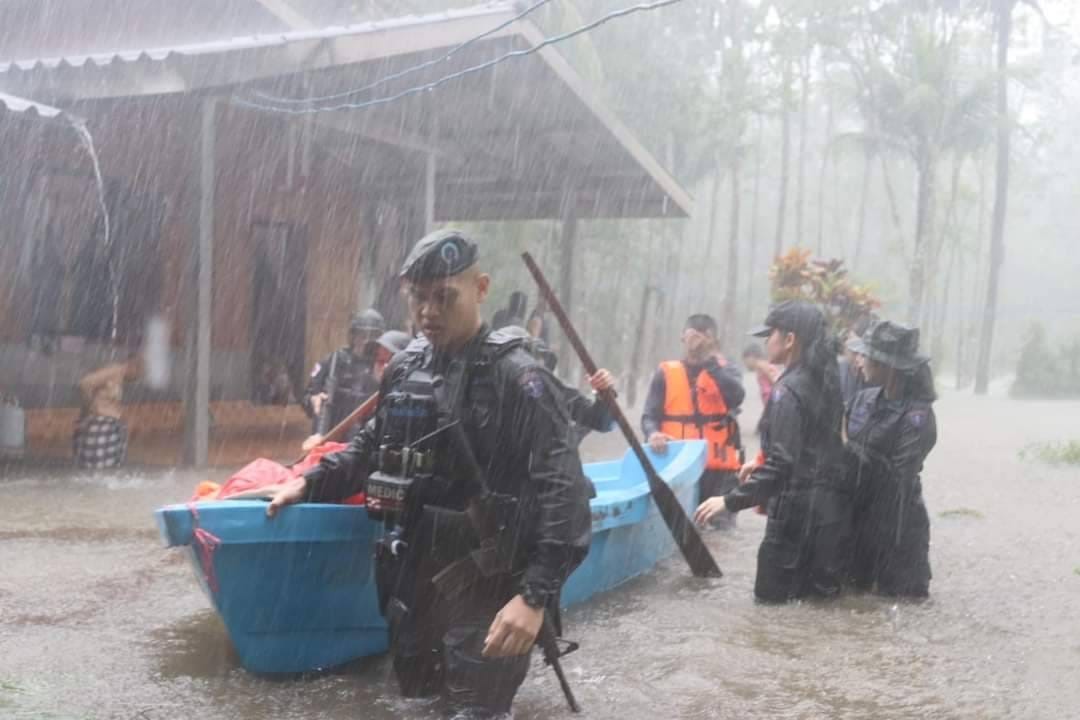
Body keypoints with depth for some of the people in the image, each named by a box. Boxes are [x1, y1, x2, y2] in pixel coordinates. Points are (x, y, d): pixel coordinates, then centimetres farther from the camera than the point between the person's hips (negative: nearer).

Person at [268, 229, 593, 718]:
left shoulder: (515, 376, -16)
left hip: (484, 586, -7)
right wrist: (311, 484, 12)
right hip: (413, 574, 7)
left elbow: (563, 489, -23)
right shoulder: (405, 367, 5)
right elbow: (372, 447, 23)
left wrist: (535, 594, -31)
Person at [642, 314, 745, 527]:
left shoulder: (725, 371, 8)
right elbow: (650, 416, 3)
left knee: (721, 526, 0)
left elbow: (736, 396, -14)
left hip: (718, 469, 0)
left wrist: (710, 362, -16)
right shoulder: (667, 373, 7)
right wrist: (653, 434, -19)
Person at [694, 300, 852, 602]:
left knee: (772, 593, 6)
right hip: (829, 503, 8)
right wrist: (761, 462, 24)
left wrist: (730, 501, -21)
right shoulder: (824, 380, 8)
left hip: (798, 510, -8)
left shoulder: (788, 391, -18)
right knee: (820, 588, 19)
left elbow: (781, 465, -23)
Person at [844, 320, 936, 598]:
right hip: (859, 513, 7)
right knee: (857, 583, 16)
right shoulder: (865, 399, 4)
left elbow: (900, 482, -19)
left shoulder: (916, 417, -18)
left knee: (896, 591, 6)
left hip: (893, 522, -7)